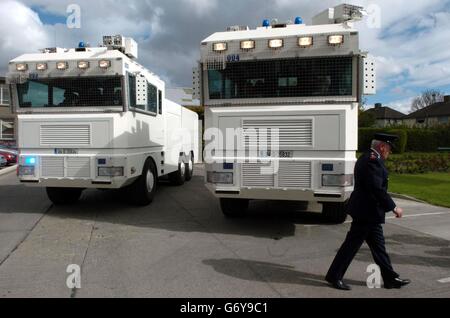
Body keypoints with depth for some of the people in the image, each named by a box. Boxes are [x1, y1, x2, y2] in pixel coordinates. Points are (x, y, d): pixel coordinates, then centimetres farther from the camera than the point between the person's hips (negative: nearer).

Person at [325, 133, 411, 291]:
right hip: (367, 212, -11)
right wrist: (393, 207, -17)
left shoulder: (366, 158, 14)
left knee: (378, 245, 17)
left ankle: (391, 278, 29)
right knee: (352, 243, -1)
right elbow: (377, 189, -24)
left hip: (369, 212, 11)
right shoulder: (373, 160, -19)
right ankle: (334, 276, 10)